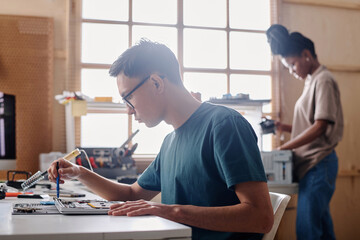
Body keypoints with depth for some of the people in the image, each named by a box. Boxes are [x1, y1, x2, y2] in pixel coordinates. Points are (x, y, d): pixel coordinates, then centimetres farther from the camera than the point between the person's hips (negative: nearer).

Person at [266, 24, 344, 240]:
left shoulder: (324, 80, -11)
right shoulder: (312, 81, 16)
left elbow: (320, 127, -18)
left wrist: (285, 147, -19)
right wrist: (285, 127, 5)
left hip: (319, 163, -9)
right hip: (312, 164, 9)